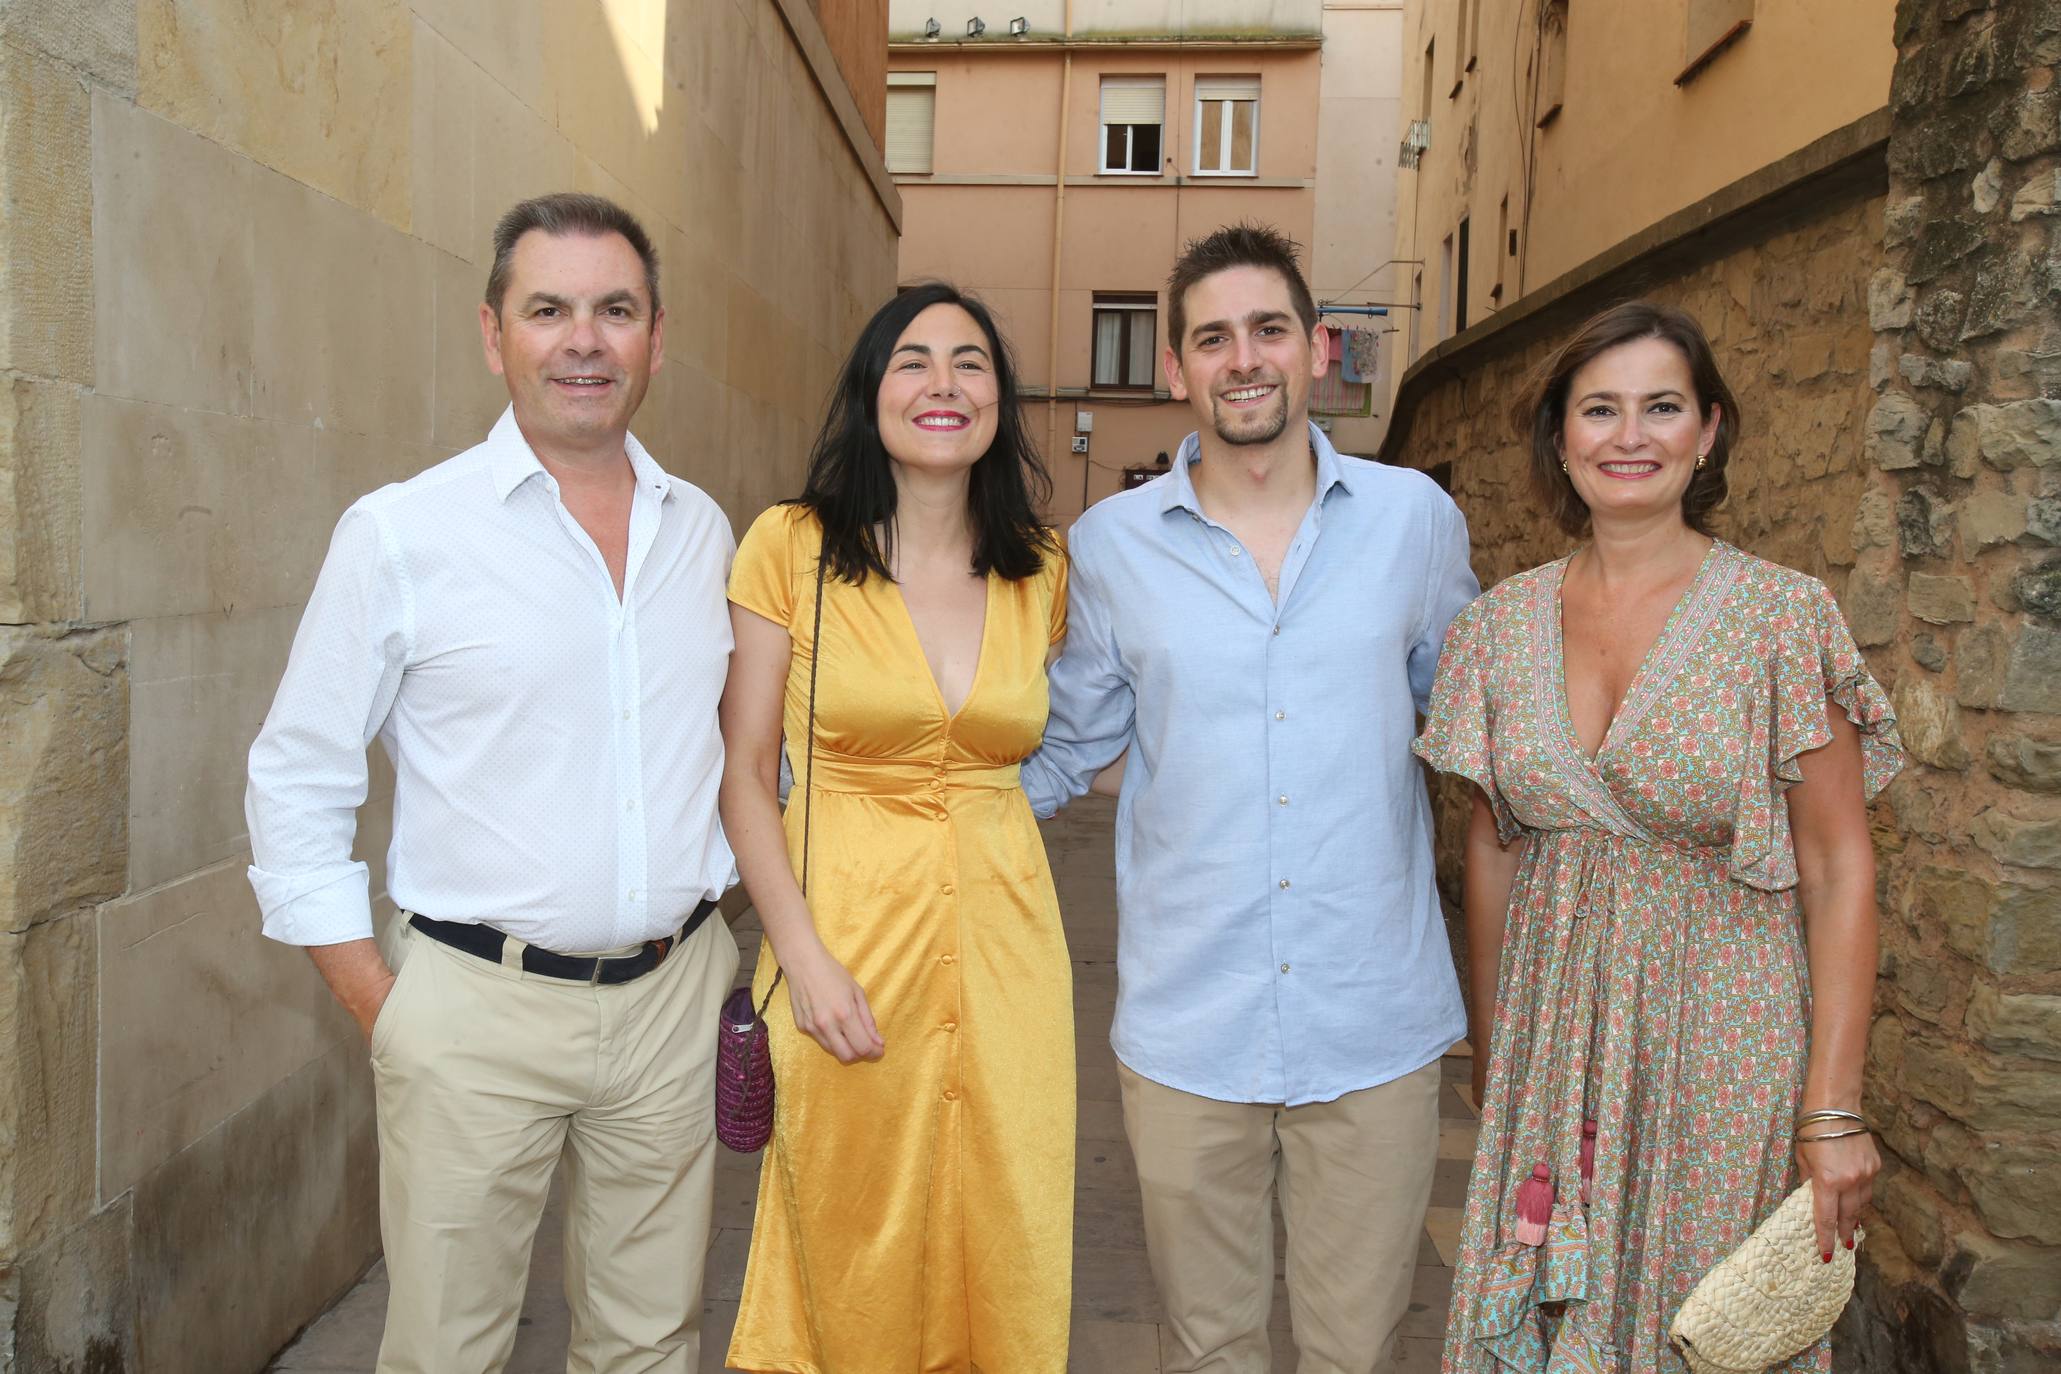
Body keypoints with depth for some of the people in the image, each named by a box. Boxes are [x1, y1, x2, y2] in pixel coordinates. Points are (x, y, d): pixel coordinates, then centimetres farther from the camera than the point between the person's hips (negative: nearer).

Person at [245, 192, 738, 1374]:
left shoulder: (702, 530, 6)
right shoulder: (401, 533, -6)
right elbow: (295, 789, -1)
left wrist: (719, 931, 10)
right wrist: (382, 1007, -4)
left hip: (673, 998, 3)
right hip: (480, 1009, -3)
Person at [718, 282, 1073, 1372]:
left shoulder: (1040, 568, 6)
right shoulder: (791, 545, -4)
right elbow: (741, 768, -4)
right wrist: (802, 955, -11)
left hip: (1005, 944, 3)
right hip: (849, 931, -3)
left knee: (1003, 1256, 12)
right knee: (856, 1269, 10)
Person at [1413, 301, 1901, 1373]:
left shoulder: (1783, 614, -10)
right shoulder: (1502, 621, 0)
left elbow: (1840, 870, -8)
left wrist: (1833, 1112, -11)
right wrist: (1490, 1045, 12)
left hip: (1721, 1042, -3)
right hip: (1551, 1036, 3)